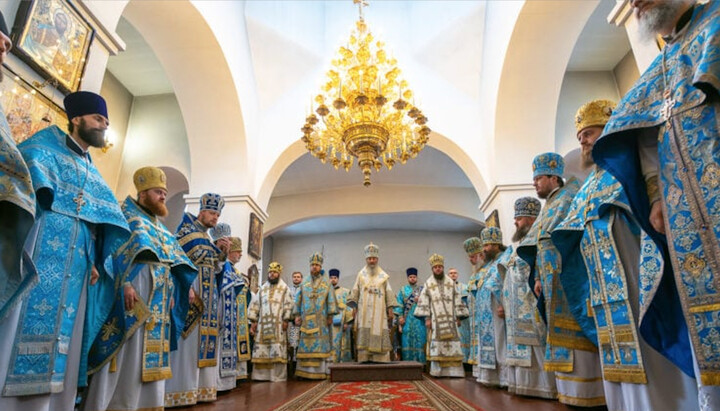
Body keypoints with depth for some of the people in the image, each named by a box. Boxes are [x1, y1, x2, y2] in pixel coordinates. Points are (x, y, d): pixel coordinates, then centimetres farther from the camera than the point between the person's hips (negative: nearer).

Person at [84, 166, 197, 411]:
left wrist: (171, 292, 13)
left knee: (151, 353, 8)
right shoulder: (126, 215, 2)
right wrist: (125, 283, -23)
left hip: (157, 301, 8)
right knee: (128, 353, -7)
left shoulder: (159, 226, 24)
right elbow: (118, 250, -12)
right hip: (135, 295, -8)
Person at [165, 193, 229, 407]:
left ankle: (199, 387, 13)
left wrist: (222, 252, 0)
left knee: (203, 339, 7)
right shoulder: (187, 231, -2)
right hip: (190, 291, -8)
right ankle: (180, 390, -1)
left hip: (208, 296, 8)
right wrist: (186, 287, -22)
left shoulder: (209, 239, 20)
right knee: (187, 338, -7)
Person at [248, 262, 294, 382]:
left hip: (278, 324, -3)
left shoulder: (284, 288, 5)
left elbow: (289, 304, -1)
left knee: (277, 349, -6)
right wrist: (253, 321, 6)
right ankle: (261, 374, 10)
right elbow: (255, 304, 14)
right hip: (262, 323, 3)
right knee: (261, 349, 1)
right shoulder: (262, 289, 16)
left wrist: (286, 320, -9)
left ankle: (278, 375, 2)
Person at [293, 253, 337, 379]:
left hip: (321, 320, -2)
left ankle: (320, 371, 1)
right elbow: (298, 300, 12)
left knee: (321, 344, -3)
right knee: (305, 345, 0)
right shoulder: (304, 283, 13)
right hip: (306, 320, 2)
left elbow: (331, 301, 1)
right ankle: (305, 371, 5)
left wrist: (330, 316, -7)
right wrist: (297, 315, 3)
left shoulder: (327, 283, 7)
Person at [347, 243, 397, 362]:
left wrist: (390, 309, 0)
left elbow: (389, 293, 6)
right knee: (364, 335, -3)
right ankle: (365, 358, 0)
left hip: (379, 311, 0)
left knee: (379, 335, -4)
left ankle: (380, 359, 0)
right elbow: (355, 292, 8)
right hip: (364, 311, 1)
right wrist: (354, 307, 1)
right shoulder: (361, 275, 9)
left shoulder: (383, 276, 7)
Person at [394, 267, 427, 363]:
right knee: (407, 341, -2)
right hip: (407, 320, 0)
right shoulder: (403, 290, 12)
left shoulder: (422, 289, 12)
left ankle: (420, 361, 3)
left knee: (420, 341, -3)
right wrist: (400, 317, -6)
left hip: (419, 319, 0)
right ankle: (408, 362, 5)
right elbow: (399, 304, 4)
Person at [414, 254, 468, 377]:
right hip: (435, 320, -1)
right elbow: (424, 303, 2)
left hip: (450, 320, 1)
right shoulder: (428, 284, 6)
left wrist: (458, 317, 2)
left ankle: (453, 370, 3)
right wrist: (426, 318, -6)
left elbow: (458, 301, 9)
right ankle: (438, 371, 3)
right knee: (437, 345, -3)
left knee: (452, 344, -3)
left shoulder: (451, 282, 9)